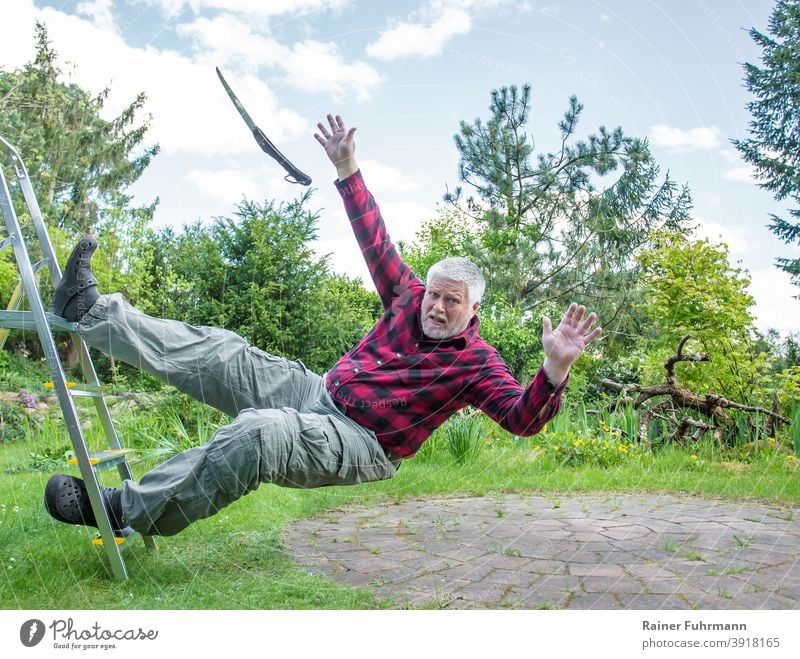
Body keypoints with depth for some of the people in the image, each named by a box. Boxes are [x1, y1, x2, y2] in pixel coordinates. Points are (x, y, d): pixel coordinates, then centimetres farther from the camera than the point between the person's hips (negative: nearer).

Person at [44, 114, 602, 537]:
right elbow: (376, 241, 9)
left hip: (362, 444, -7)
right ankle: (90, 311, 0)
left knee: (257, 432, -35)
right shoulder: (409, 298, 6)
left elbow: (524, 419, -22)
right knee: (226, 354, -5)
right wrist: (348, 171, 7)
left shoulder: (477, 362, -10)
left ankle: (126, 512, -25)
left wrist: (556, 369, -41)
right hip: (321, 394, 7)